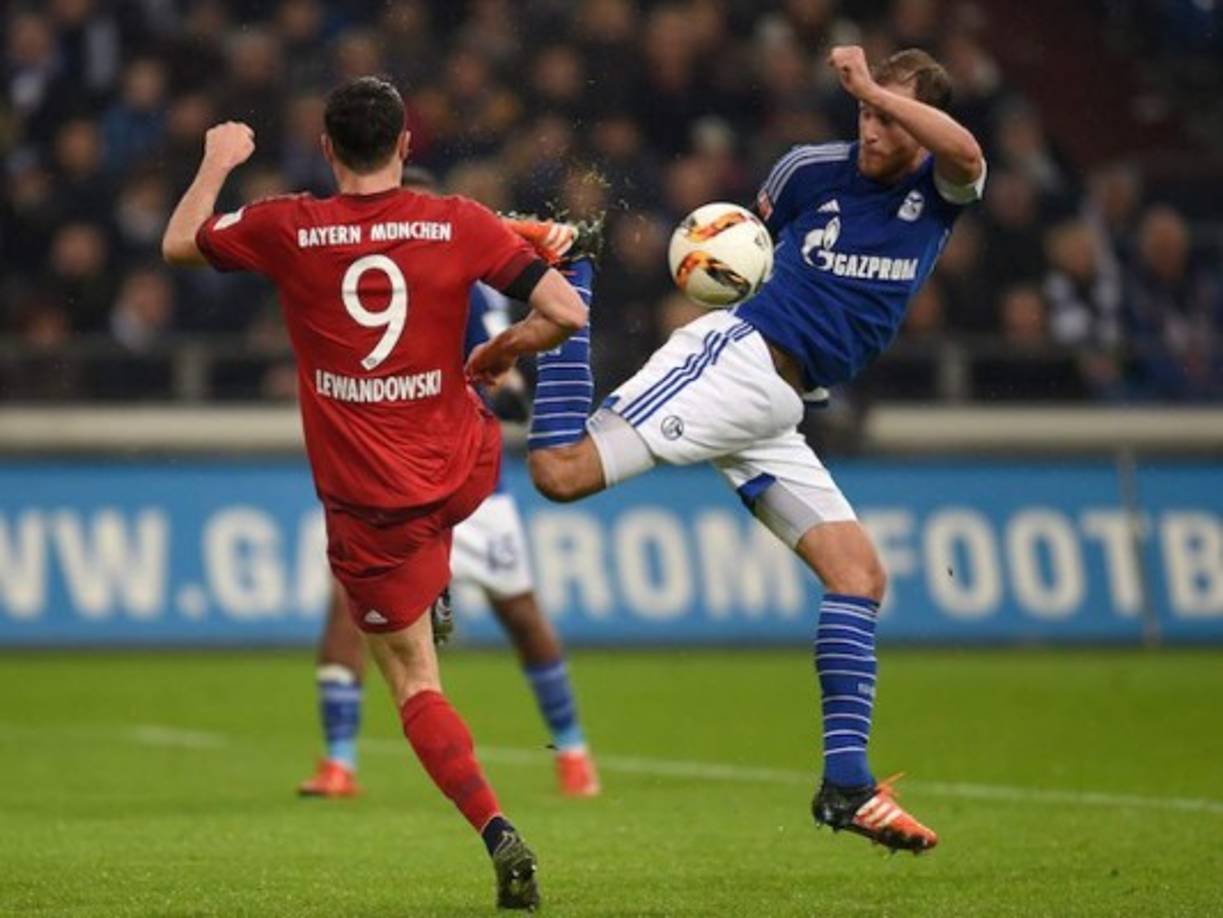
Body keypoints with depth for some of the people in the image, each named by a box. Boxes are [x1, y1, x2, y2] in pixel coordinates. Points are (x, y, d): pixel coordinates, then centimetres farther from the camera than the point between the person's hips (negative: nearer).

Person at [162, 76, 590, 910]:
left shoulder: (286, 230, -9)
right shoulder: (460, 224, -7)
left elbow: (179, 245, 9)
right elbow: (567, 313, -11)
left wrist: (216, 163, 26)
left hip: (367, 503, -2)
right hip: (465, 472, 2)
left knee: (414, 683, 4)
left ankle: (497, 831, -14)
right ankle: (437, 599, 37)